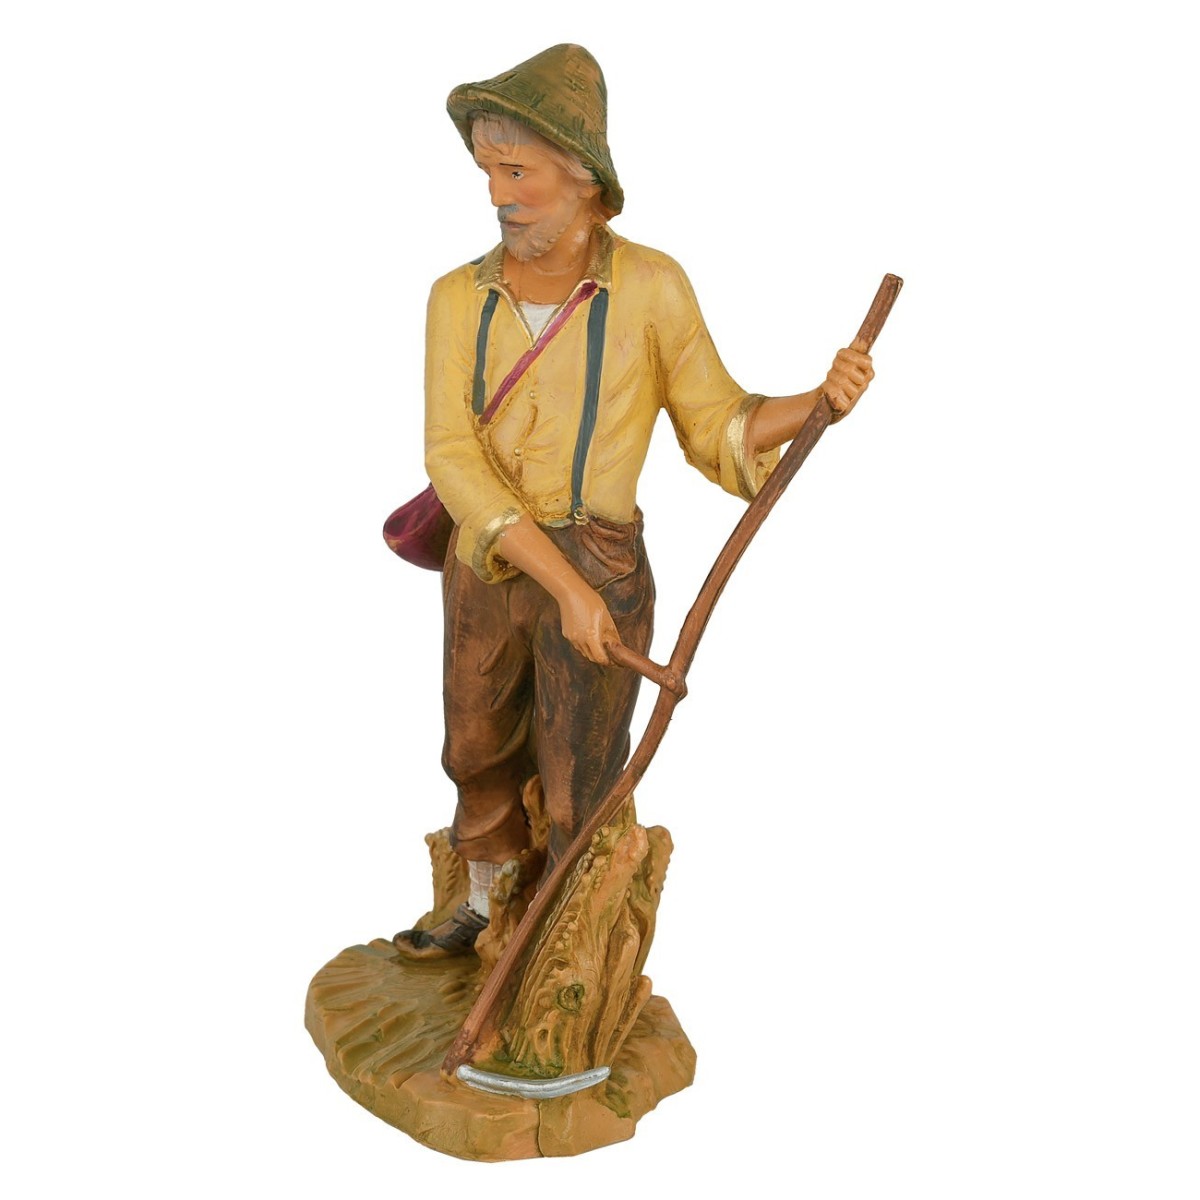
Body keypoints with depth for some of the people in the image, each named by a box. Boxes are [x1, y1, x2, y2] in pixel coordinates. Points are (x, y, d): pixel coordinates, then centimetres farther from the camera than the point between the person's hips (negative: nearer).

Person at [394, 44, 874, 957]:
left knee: (578, 795, 9)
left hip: (602, 572, -4)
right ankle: (486, 910, 51)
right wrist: (564, 587, -24)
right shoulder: (459, 299, -6)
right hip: (486, 573, 4)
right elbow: (454, 461, -15)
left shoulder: (651, 285, -12)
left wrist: (820, 401, -26)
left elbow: (719, 429, -6)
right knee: (480, 756, 23)